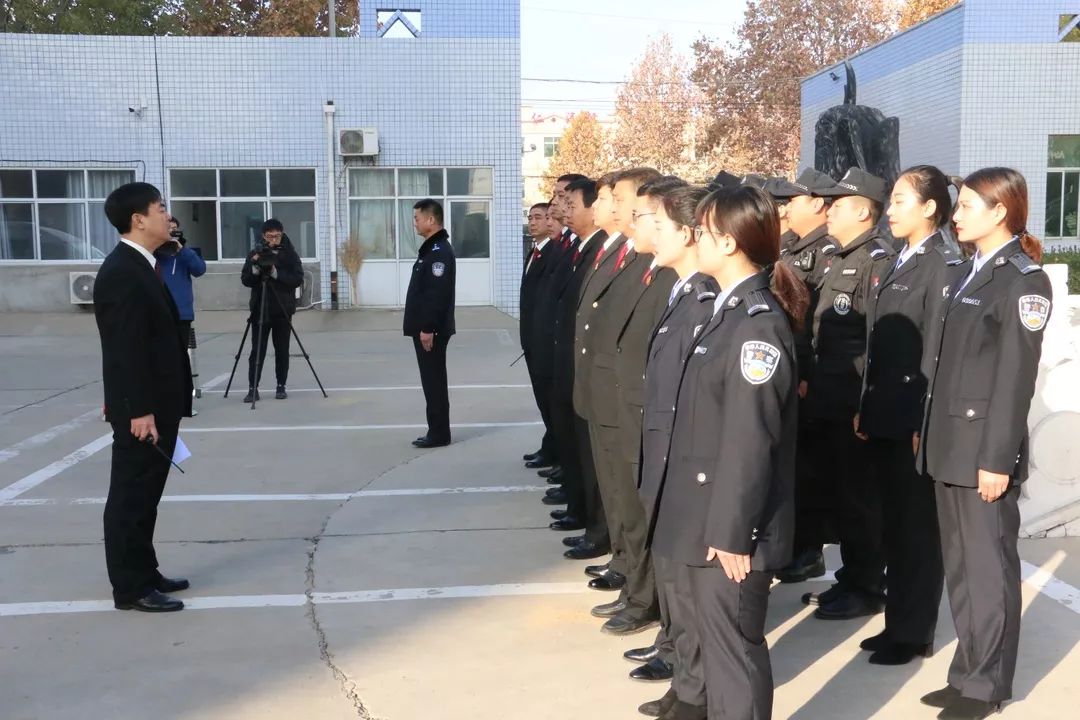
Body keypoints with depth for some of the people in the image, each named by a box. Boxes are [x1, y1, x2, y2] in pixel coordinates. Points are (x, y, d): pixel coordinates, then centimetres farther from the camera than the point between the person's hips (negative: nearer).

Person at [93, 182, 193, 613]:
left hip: (157, 405, 10)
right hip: (141, 410, -10)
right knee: (131, 496, -1)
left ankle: (143, 575, 26)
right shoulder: (122, 272, -18)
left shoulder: (140, 267, 14)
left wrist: (158, 408, 20)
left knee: (144, 495, 16)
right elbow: (126, 349, -22)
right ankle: (131, 588, 6)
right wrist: (139, 410, -23)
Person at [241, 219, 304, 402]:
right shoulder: (255, 254, 4)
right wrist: (255, 269, -18)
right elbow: (245, 280, 1)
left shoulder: (290, 255, 1)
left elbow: (298, 279, -9)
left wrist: (276, 274, -21)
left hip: (283, 310, 0)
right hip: (260, 310, 0)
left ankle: (281, 386, 14)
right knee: (257, 350, -2)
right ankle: (252, 388, 0)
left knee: (282, 351, 4)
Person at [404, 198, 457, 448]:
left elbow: (437, 294, -23)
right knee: (432, 380, 13)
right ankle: (437, 431, 19)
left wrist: (428, 328, -24)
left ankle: (439, 433, 1)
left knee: (434, 381, -5)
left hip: (432, 329, -10)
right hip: (425, 327, 10)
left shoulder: (440, 251, -16)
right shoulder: (431, 248, 16)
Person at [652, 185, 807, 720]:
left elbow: (751, 439, -21)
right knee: (707, 634, 21)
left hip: (731, 523, -9)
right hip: (707, 513, 9)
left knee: (732, 642, 4)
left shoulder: (759, 322, -19)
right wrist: (709, 520, 18)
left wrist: (731, 529, -20)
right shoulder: (726, 309, 10)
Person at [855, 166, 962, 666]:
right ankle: (897, 621, 26)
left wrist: (927, 423, -18)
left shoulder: (944, 266, -11)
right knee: (894, 525, 15)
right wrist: (865, 408, 12)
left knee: (918, 527, 4)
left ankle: (915, 634, 15)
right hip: (885, 417, 8)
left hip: (914, 420, -8)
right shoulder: (899, 264, 14)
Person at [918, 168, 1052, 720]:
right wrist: (927, 430, 14)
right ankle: (969, 671, 27)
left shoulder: (1023, 279, -10)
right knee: (960, 564, 15)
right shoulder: (963, 274, 14)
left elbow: (1016, 375, -15)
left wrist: (997, 457, -18)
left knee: (988, 566, 3)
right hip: (949, 444, 8)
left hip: (984, 447, -8)